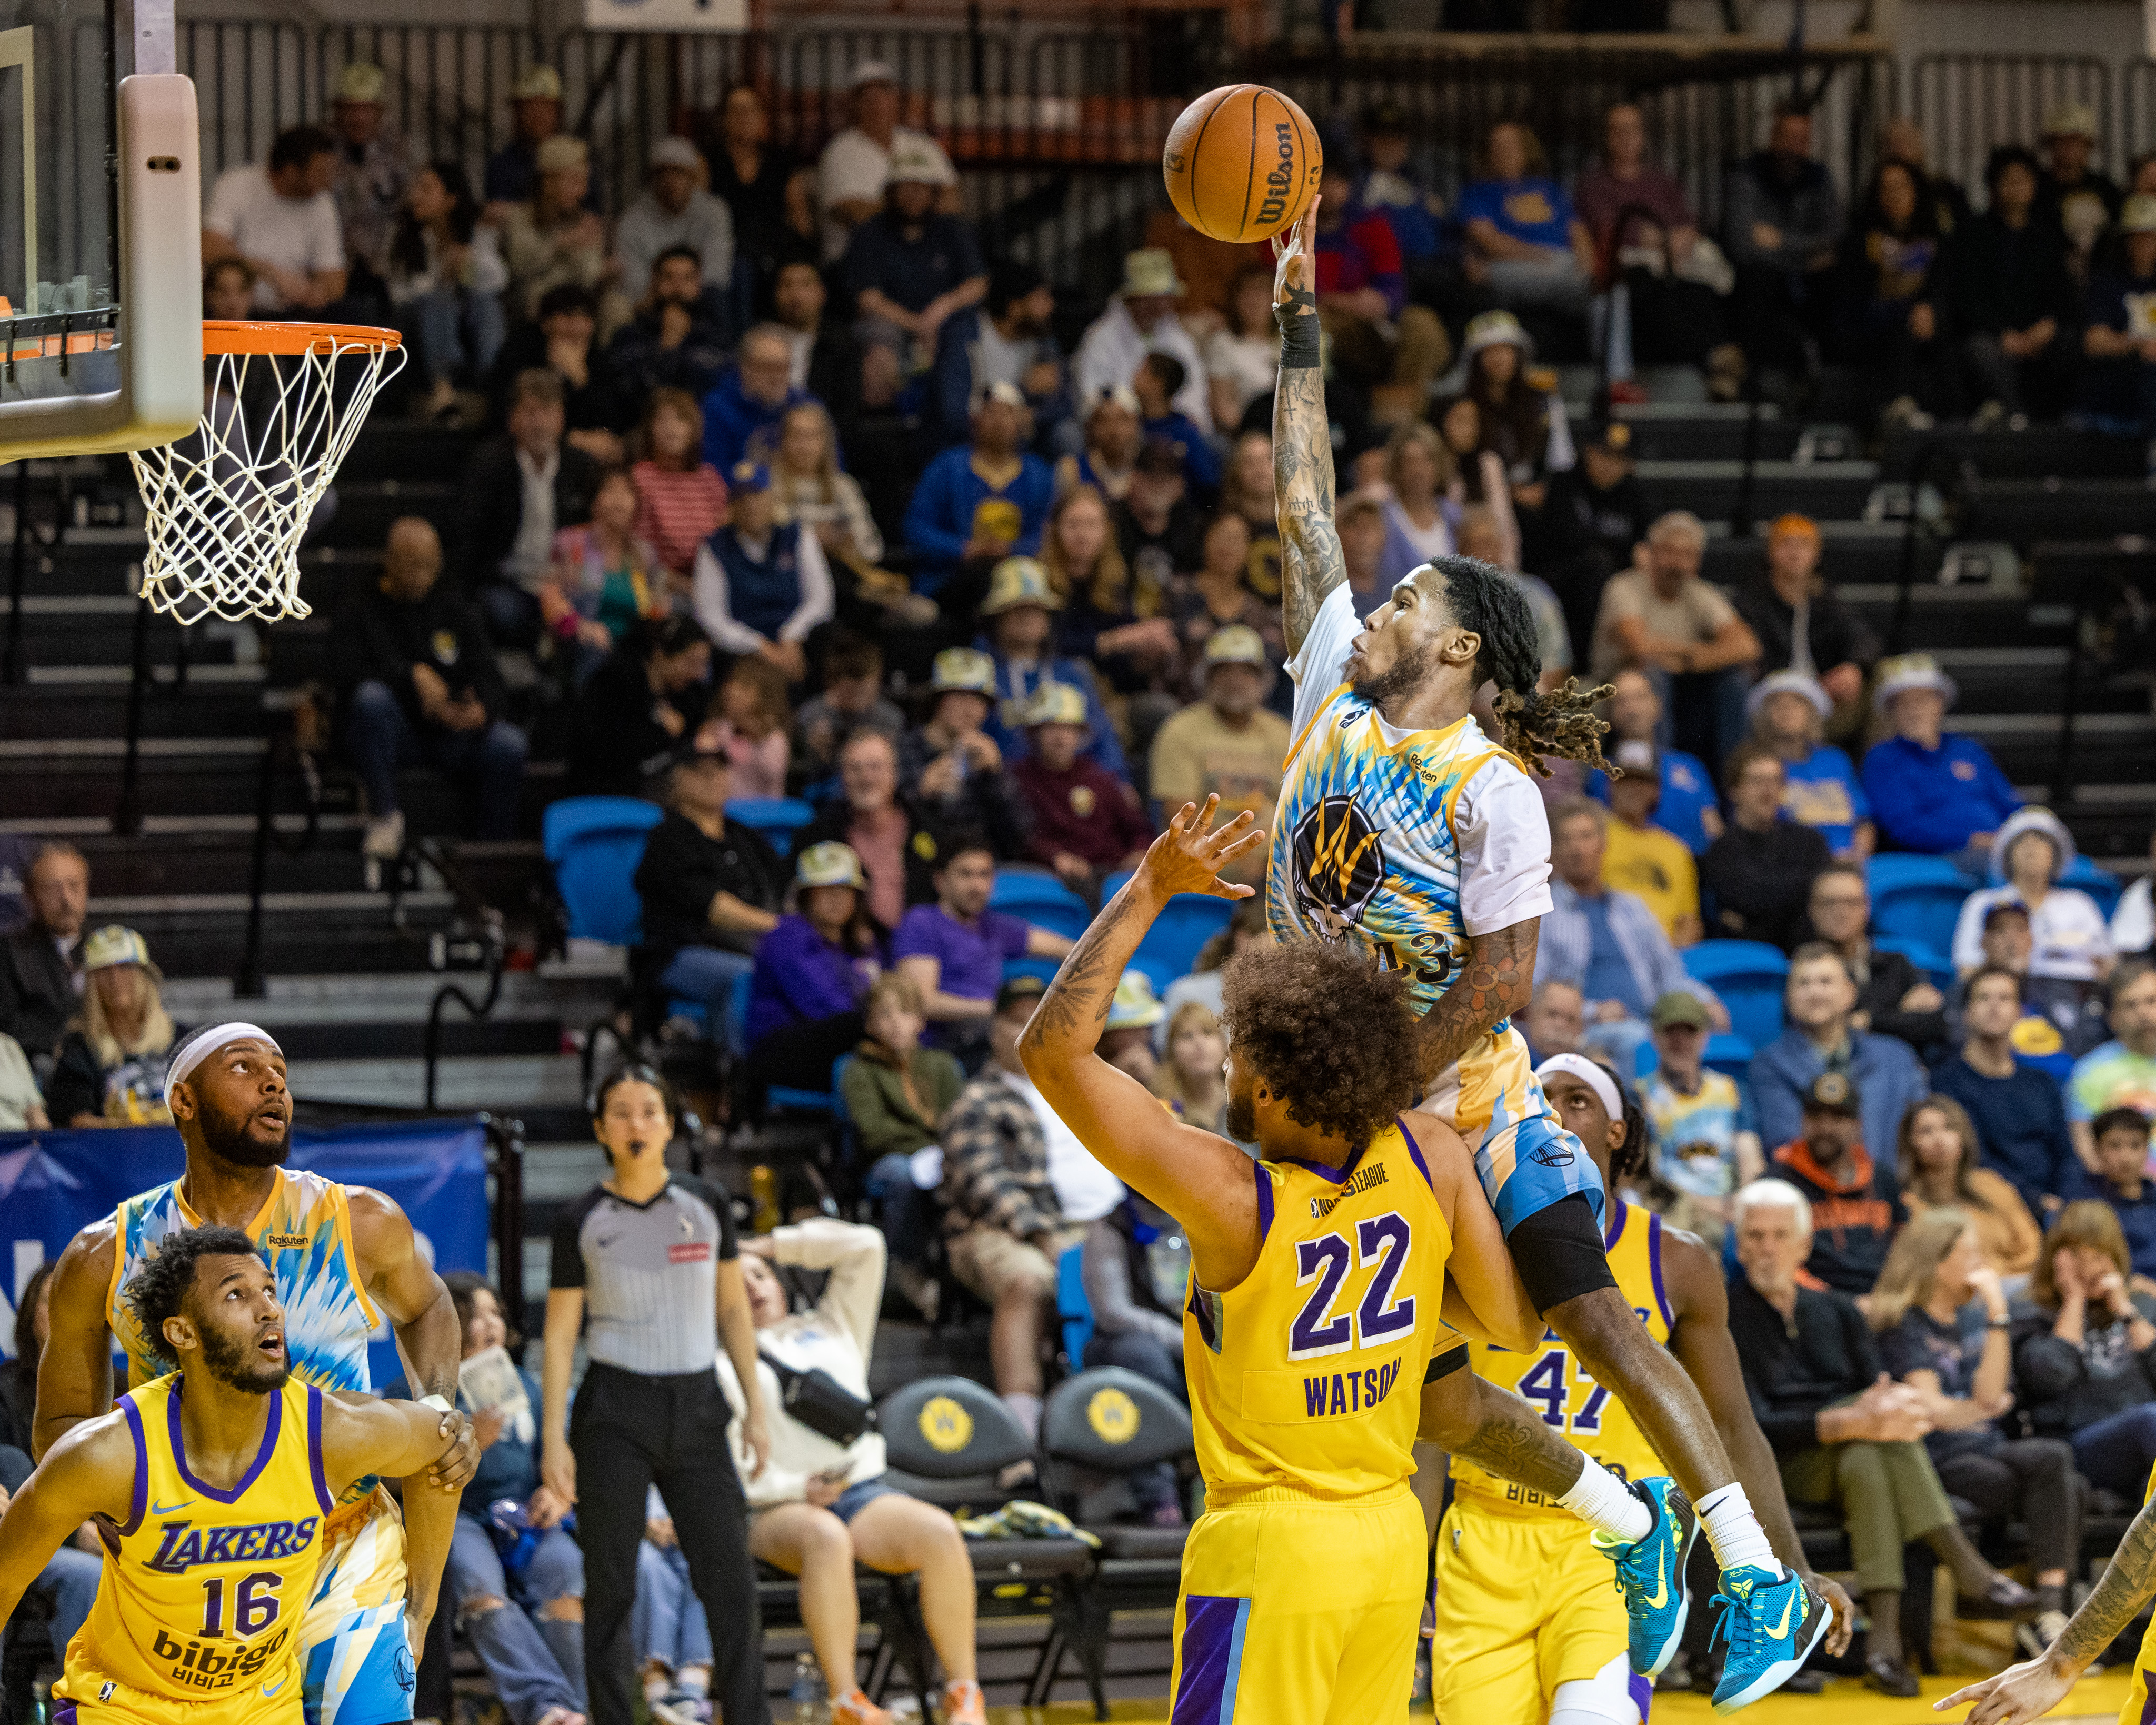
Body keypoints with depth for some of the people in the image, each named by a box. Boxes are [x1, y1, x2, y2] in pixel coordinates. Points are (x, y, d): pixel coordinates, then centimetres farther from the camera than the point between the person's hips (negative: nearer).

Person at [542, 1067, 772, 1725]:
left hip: (696, 1406, 2)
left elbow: (733, 1310, 12)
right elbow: (560, 1332, 1)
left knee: (731, 1581, -3)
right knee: (610, 1588, -1)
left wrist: (756, 1406, 6)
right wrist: (553, 1437, -4)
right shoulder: (583, 1222, 0)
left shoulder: (707, 1206, 6)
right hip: (615, 1413, -2)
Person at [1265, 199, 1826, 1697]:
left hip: (1464, 1094, -6)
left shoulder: (1493, 790, -16)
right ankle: (1616, 1517, 23)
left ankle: (1762, 1577, -6)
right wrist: (1299, 322, 2)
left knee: (1595, 1316, -9)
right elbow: (1306, 506, 5)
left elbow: (1502, 978, -18)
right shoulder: (1336, 699, 2)